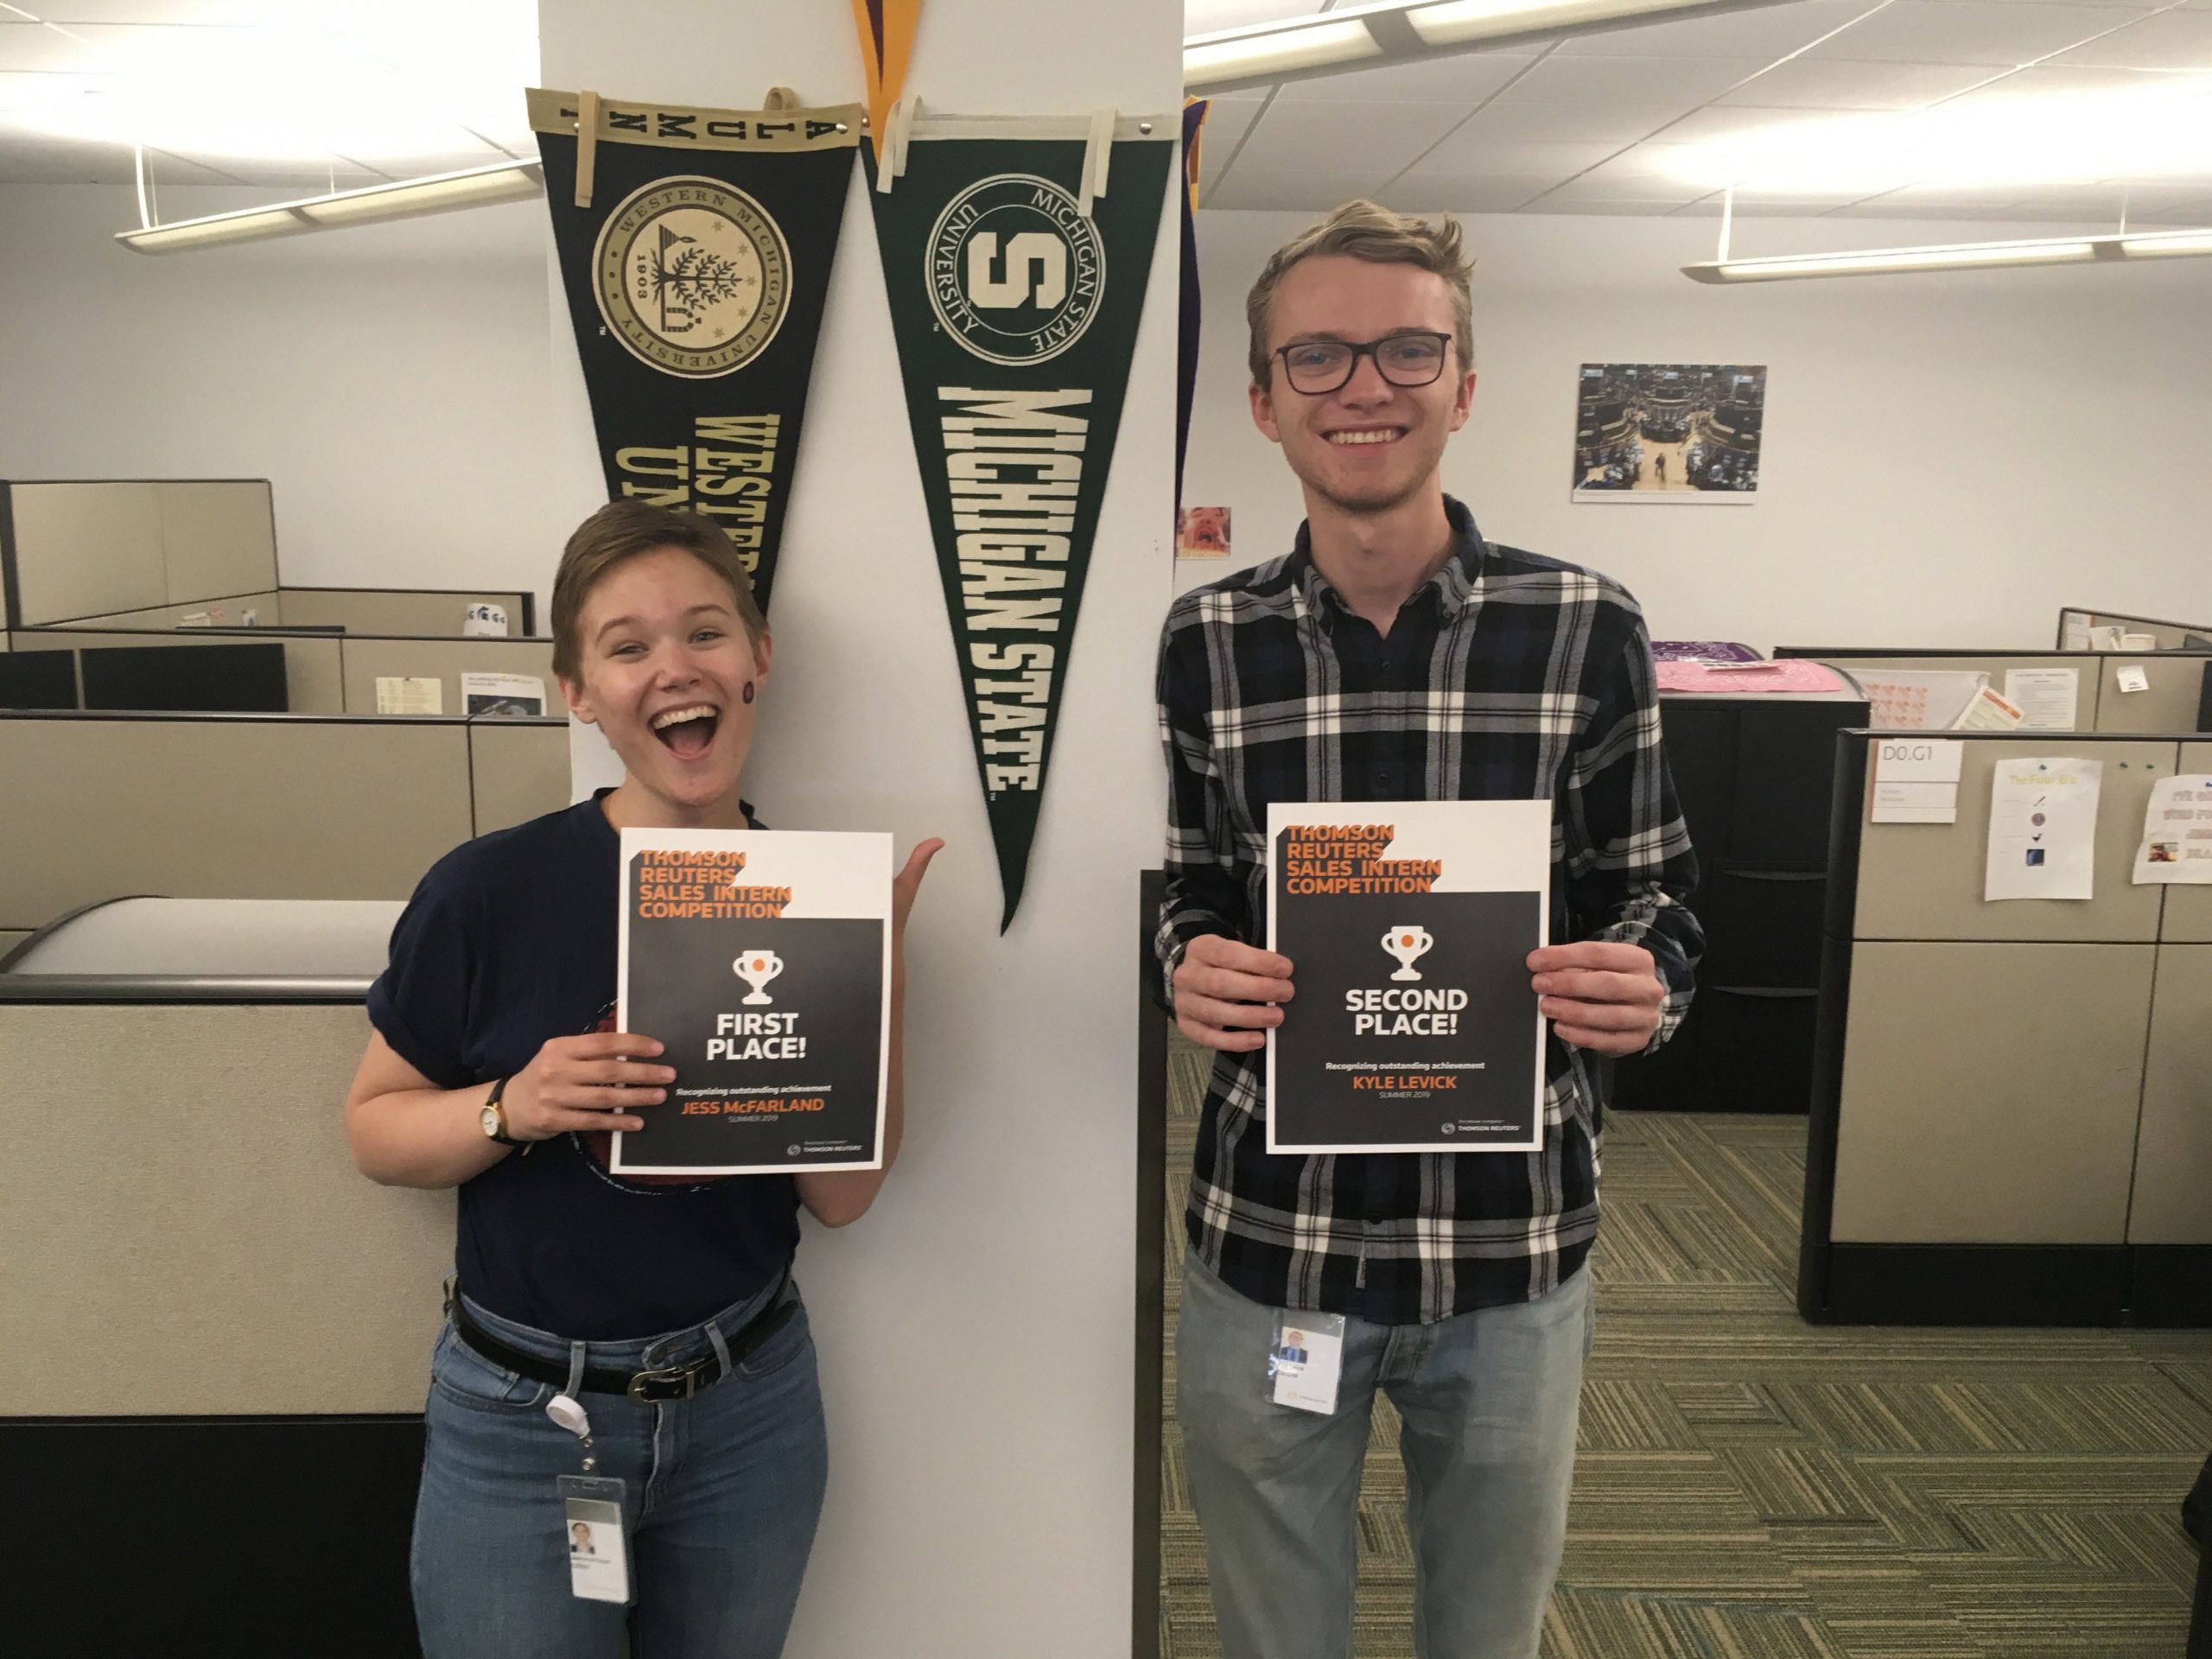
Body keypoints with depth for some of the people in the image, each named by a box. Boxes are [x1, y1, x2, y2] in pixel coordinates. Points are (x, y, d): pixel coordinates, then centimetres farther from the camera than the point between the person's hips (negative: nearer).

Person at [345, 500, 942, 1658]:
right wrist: (513, 1109, -24)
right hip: (521, 1422, -2)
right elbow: (374, 1130, -4)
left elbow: (841, 1200, -6)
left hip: (752, 1404, 3)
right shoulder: (491, 890, -16)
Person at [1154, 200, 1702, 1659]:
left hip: (1515, 1247, 0)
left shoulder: (1587, 629, -6)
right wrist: (1191, 968, -14)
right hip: (1268, 1239, 1)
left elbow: (1654, 892, 2)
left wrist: (1644, 987, -19)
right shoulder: (1204, 642, -2)